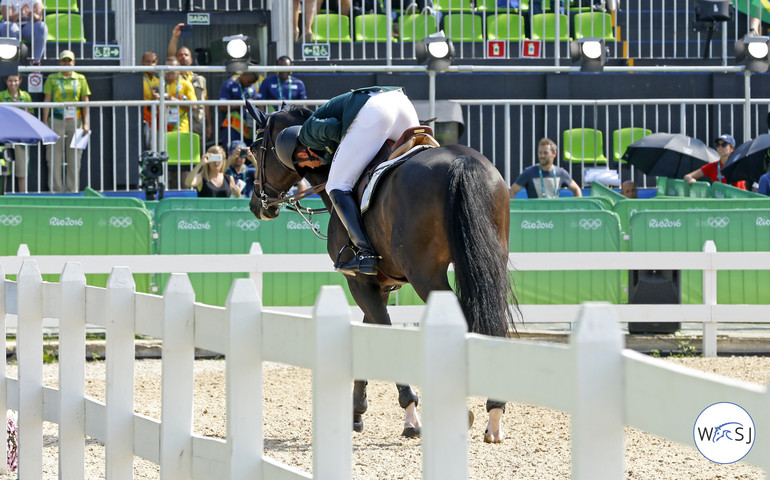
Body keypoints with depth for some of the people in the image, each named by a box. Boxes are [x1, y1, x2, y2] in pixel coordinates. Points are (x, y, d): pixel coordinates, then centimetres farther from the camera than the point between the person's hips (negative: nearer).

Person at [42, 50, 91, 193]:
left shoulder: (80, 79, 10)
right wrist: (45, 122, -4)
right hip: (57, 121, -1)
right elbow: (47, 101, 3)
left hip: (75, 121, 1)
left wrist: (86, 123, 1)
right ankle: (55, 188, 1)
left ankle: (73, 189, 7)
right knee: (54, 157, -3)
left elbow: (85, 102, 9)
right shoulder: (52, 79, 6)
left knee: (74, 158, 2)